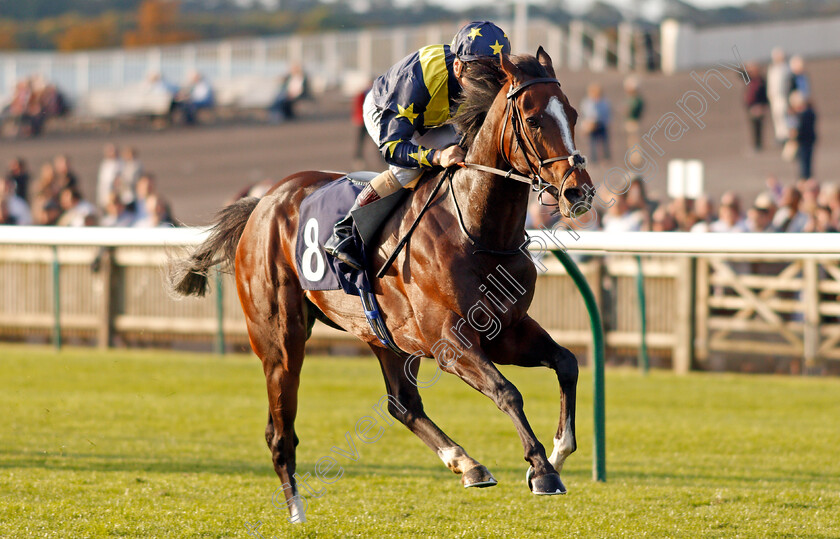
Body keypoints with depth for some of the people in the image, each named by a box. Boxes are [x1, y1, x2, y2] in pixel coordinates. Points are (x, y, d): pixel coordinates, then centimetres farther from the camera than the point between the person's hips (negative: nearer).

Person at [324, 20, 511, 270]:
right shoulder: (418, 79, -46)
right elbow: (391, 146, -45)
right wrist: (437, 156, -62)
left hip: (431, 122, 6)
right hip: (383, 112, -6)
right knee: (409, 166, -30)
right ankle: (344, 232, -21)